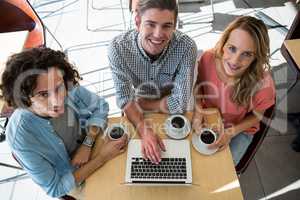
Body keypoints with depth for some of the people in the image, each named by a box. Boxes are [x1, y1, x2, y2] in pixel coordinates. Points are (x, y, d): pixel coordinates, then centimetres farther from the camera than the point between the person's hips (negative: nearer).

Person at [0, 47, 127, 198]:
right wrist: (101, 157, -27)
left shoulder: (69, 87, -28)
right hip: (72, 180, -3)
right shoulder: (21, 137, -35)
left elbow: (100, 106, -9)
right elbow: (54, 189, -23)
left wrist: (87, 144, -23)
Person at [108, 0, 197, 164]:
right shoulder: (118, 47, -27)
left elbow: (178, 105, -26)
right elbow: (125, 99, -22)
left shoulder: (187, 47, -31)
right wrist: (144, 130, -38)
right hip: (138, 114, 1)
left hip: (172, 114, 0)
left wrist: (140, 103, -18)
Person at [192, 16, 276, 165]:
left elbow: (257, 115, -10)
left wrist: (231, 132, -22)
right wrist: (198, 111, -21)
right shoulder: (208, 59, -27)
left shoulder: (262, 83, -31)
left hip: (239, 130, -1)